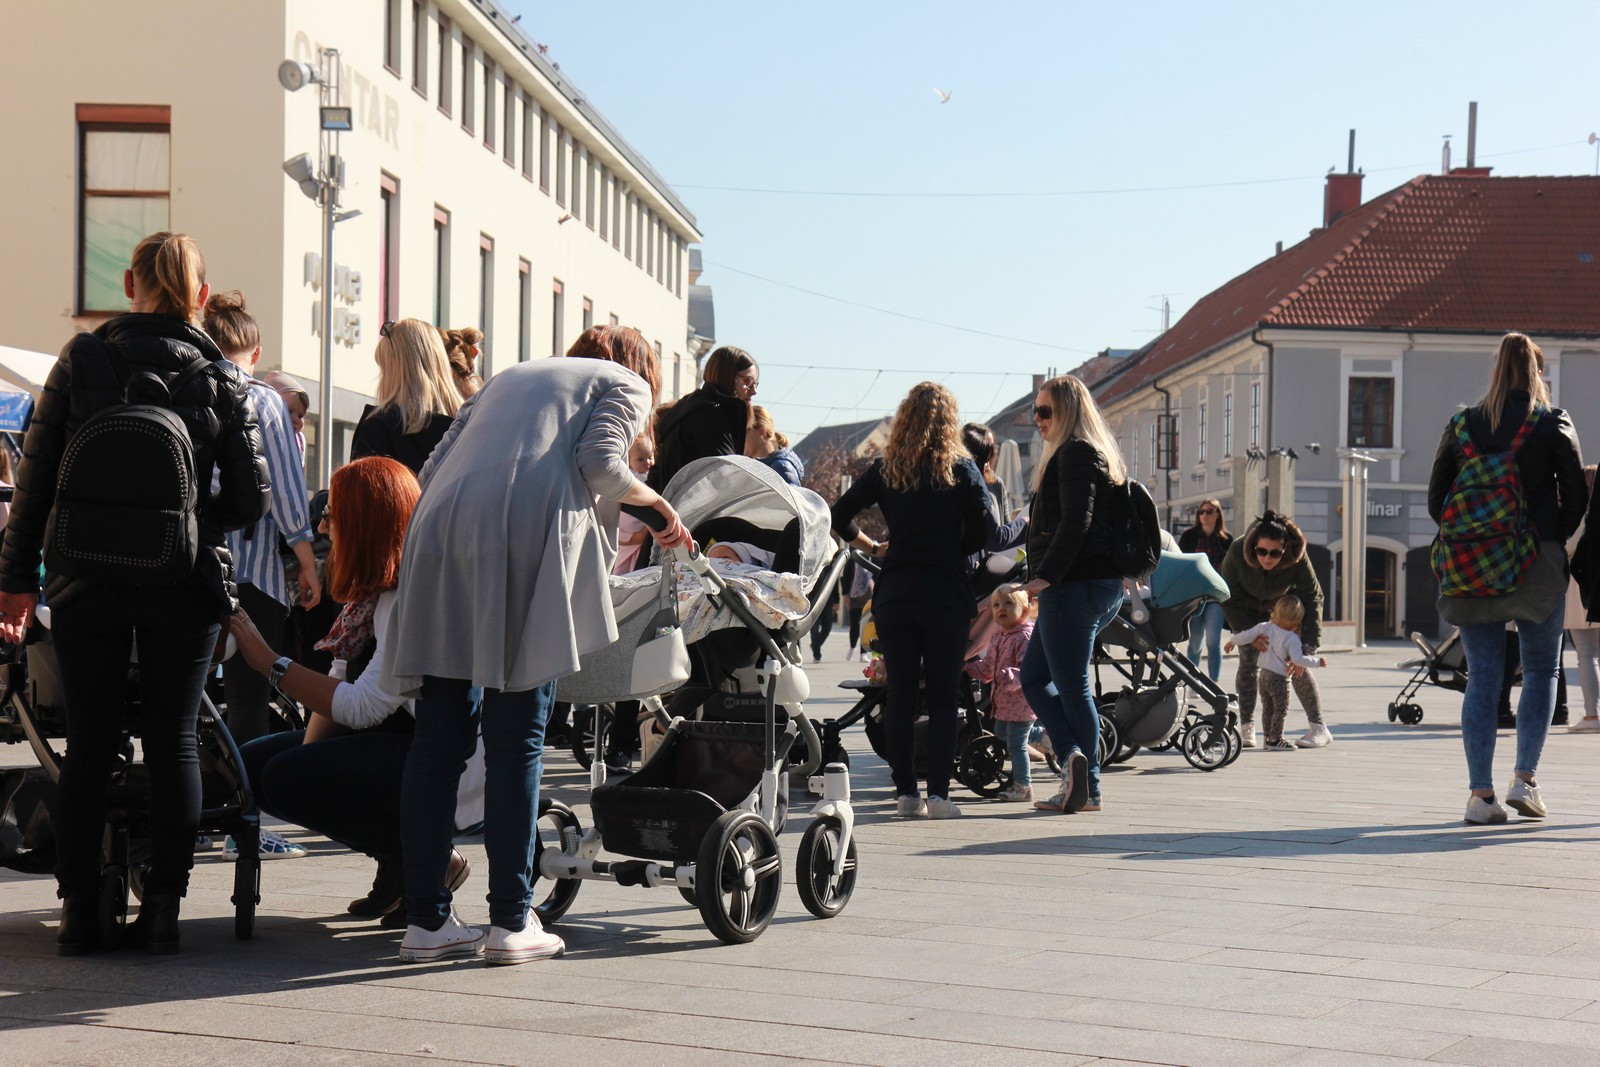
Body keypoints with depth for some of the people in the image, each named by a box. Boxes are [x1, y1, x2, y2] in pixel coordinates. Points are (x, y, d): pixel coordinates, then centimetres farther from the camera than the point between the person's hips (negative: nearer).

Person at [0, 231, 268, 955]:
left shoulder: (82, 359, -1)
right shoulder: (224, 382, 0)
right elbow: (250, 502, -1)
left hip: (88, 581, 0)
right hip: (187, 586, 0)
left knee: (89, 745, 7)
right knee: (173, 741, 7)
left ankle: (78, 911, 9)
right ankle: (162, 910, 6)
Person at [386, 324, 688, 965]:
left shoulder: (510, 377, 36)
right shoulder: (627, 384, 20)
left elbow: (433, 468, 27)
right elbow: (599, 462, 0)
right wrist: (657, 503, 16)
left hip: (439, 532, 5)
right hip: (526, 535, -5)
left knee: (438, 737, 4)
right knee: (516, 739, -3)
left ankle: (426, 923, 6)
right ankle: (510, 923, -1)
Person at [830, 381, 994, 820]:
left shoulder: (885, 470, 4)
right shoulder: (962, 468, -2)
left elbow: (840, 517, 3)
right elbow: (983, 529, -7)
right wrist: (951, 550, 10)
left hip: (894, 594, 2)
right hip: (947, 594, -2)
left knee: (900, 694, 7)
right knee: (943, 697, 3)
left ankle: (905, 791, 6)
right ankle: (939, 793, -4)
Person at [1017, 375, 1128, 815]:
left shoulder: (1075, 453, -11)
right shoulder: (1096, 453, 20)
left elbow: (1075, 522, -22)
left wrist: (1046, 576, -24)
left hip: (1075, 585, -11)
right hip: (1101, 584, 11)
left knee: (1071, 687, -6)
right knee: (1033, 677, 12)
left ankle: (1087, 788, -5)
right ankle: (1074, 758, 3)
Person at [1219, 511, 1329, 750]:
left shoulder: (1297, 558, -35)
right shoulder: (1237, 553, -33)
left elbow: (1313, 598, -27)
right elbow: (1229, 599, -20)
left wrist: (1307, 647, -35)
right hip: (1248, 611, 1)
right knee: (1249, 663, -9)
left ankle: (1319, 728, -4)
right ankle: (1246, 730, -3)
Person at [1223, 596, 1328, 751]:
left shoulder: (1265, 627, -2)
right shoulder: (1292, 638, -16)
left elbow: (1245, 636, 1)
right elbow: (1298, 659, -24)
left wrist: (1231, 642, 19)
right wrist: (1317, 661, -14)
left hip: (1263, 675, 6)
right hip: (1280, 677, -6)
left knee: (1267, 708, 16)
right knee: (1281, 709, 1)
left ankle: (1268, 738, 22)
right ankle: (1275, 739, -2)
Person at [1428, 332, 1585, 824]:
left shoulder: (1462, 424, 5)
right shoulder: (1555, 425, -2)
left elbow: (1436, 498, 6)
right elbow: (1576, 497, -4)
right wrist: (1553, 541, 10)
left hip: (1470, 566, 2)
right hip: (1536, 564, -2)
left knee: (1482, 678, 5)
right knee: (1541, 672, 11)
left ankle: (1481, 793, 1)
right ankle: (1525, 778, -1)